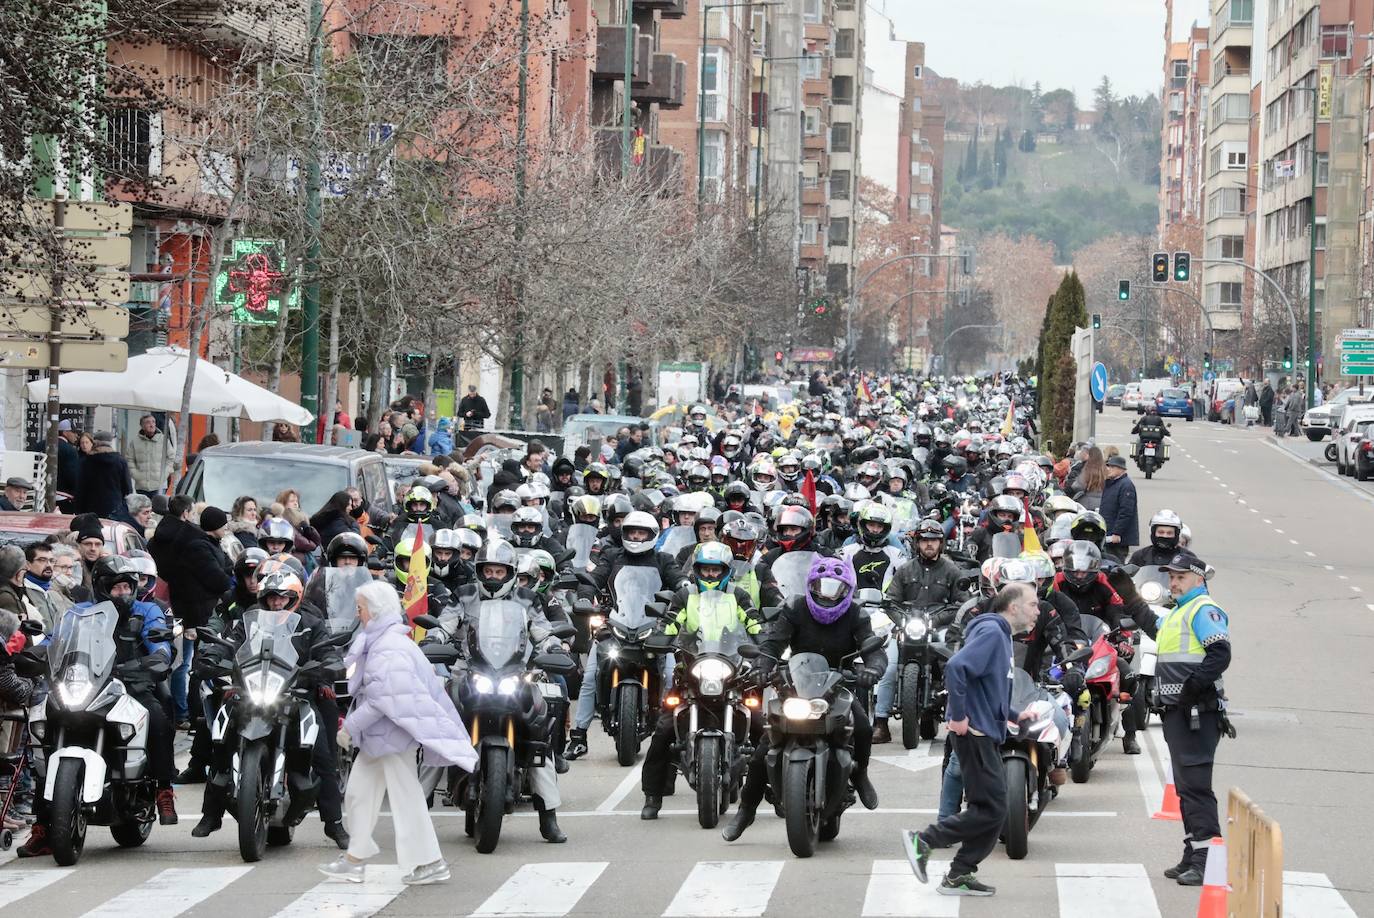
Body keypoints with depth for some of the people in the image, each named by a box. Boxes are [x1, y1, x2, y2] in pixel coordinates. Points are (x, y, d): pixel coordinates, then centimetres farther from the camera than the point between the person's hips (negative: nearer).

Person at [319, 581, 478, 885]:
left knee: (406, 797, -3)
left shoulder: (389, 649, -21)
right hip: (378, 736, 11)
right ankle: (354, 860, 19)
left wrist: (351, 726, -20)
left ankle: (431, 863, 4)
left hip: (393, 734, -11)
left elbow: (382, 700, -26)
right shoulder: (377, 641, 11)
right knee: (359, 792, 13)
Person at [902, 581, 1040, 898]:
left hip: (987, 734, 10)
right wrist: (958, 716, -23)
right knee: (991, 809, -11)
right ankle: (923, 841, -6)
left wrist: (1015, 715, 17)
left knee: (993, 811, 9)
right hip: (975, 732, -10)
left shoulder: (1001, 636, 18)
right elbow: (956, 667, -27)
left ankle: (959, 876, 12)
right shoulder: (990, 632, -13)